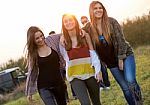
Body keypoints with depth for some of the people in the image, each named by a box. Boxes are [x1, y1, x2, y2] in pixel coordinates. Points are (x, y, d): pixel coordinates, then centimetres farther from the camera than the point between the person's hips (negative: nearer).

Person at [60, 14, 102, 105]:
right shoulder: (63, 39, -2)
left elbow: (93, 53, -1)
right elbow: (64, 57, 11)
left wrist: (98, 70, -5)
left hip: (90, 72, 2)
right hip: (75, 75, -1)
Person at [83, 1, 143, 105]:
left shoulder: (111, 21, -10)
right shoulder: (90, 29, -4)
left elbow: (120, 39, -12)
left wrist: (121, 58, -13)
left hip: (125, 55, -2)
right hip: (111, 62, 3)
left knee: (131, 81, -18)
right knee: (125, 87, 3)